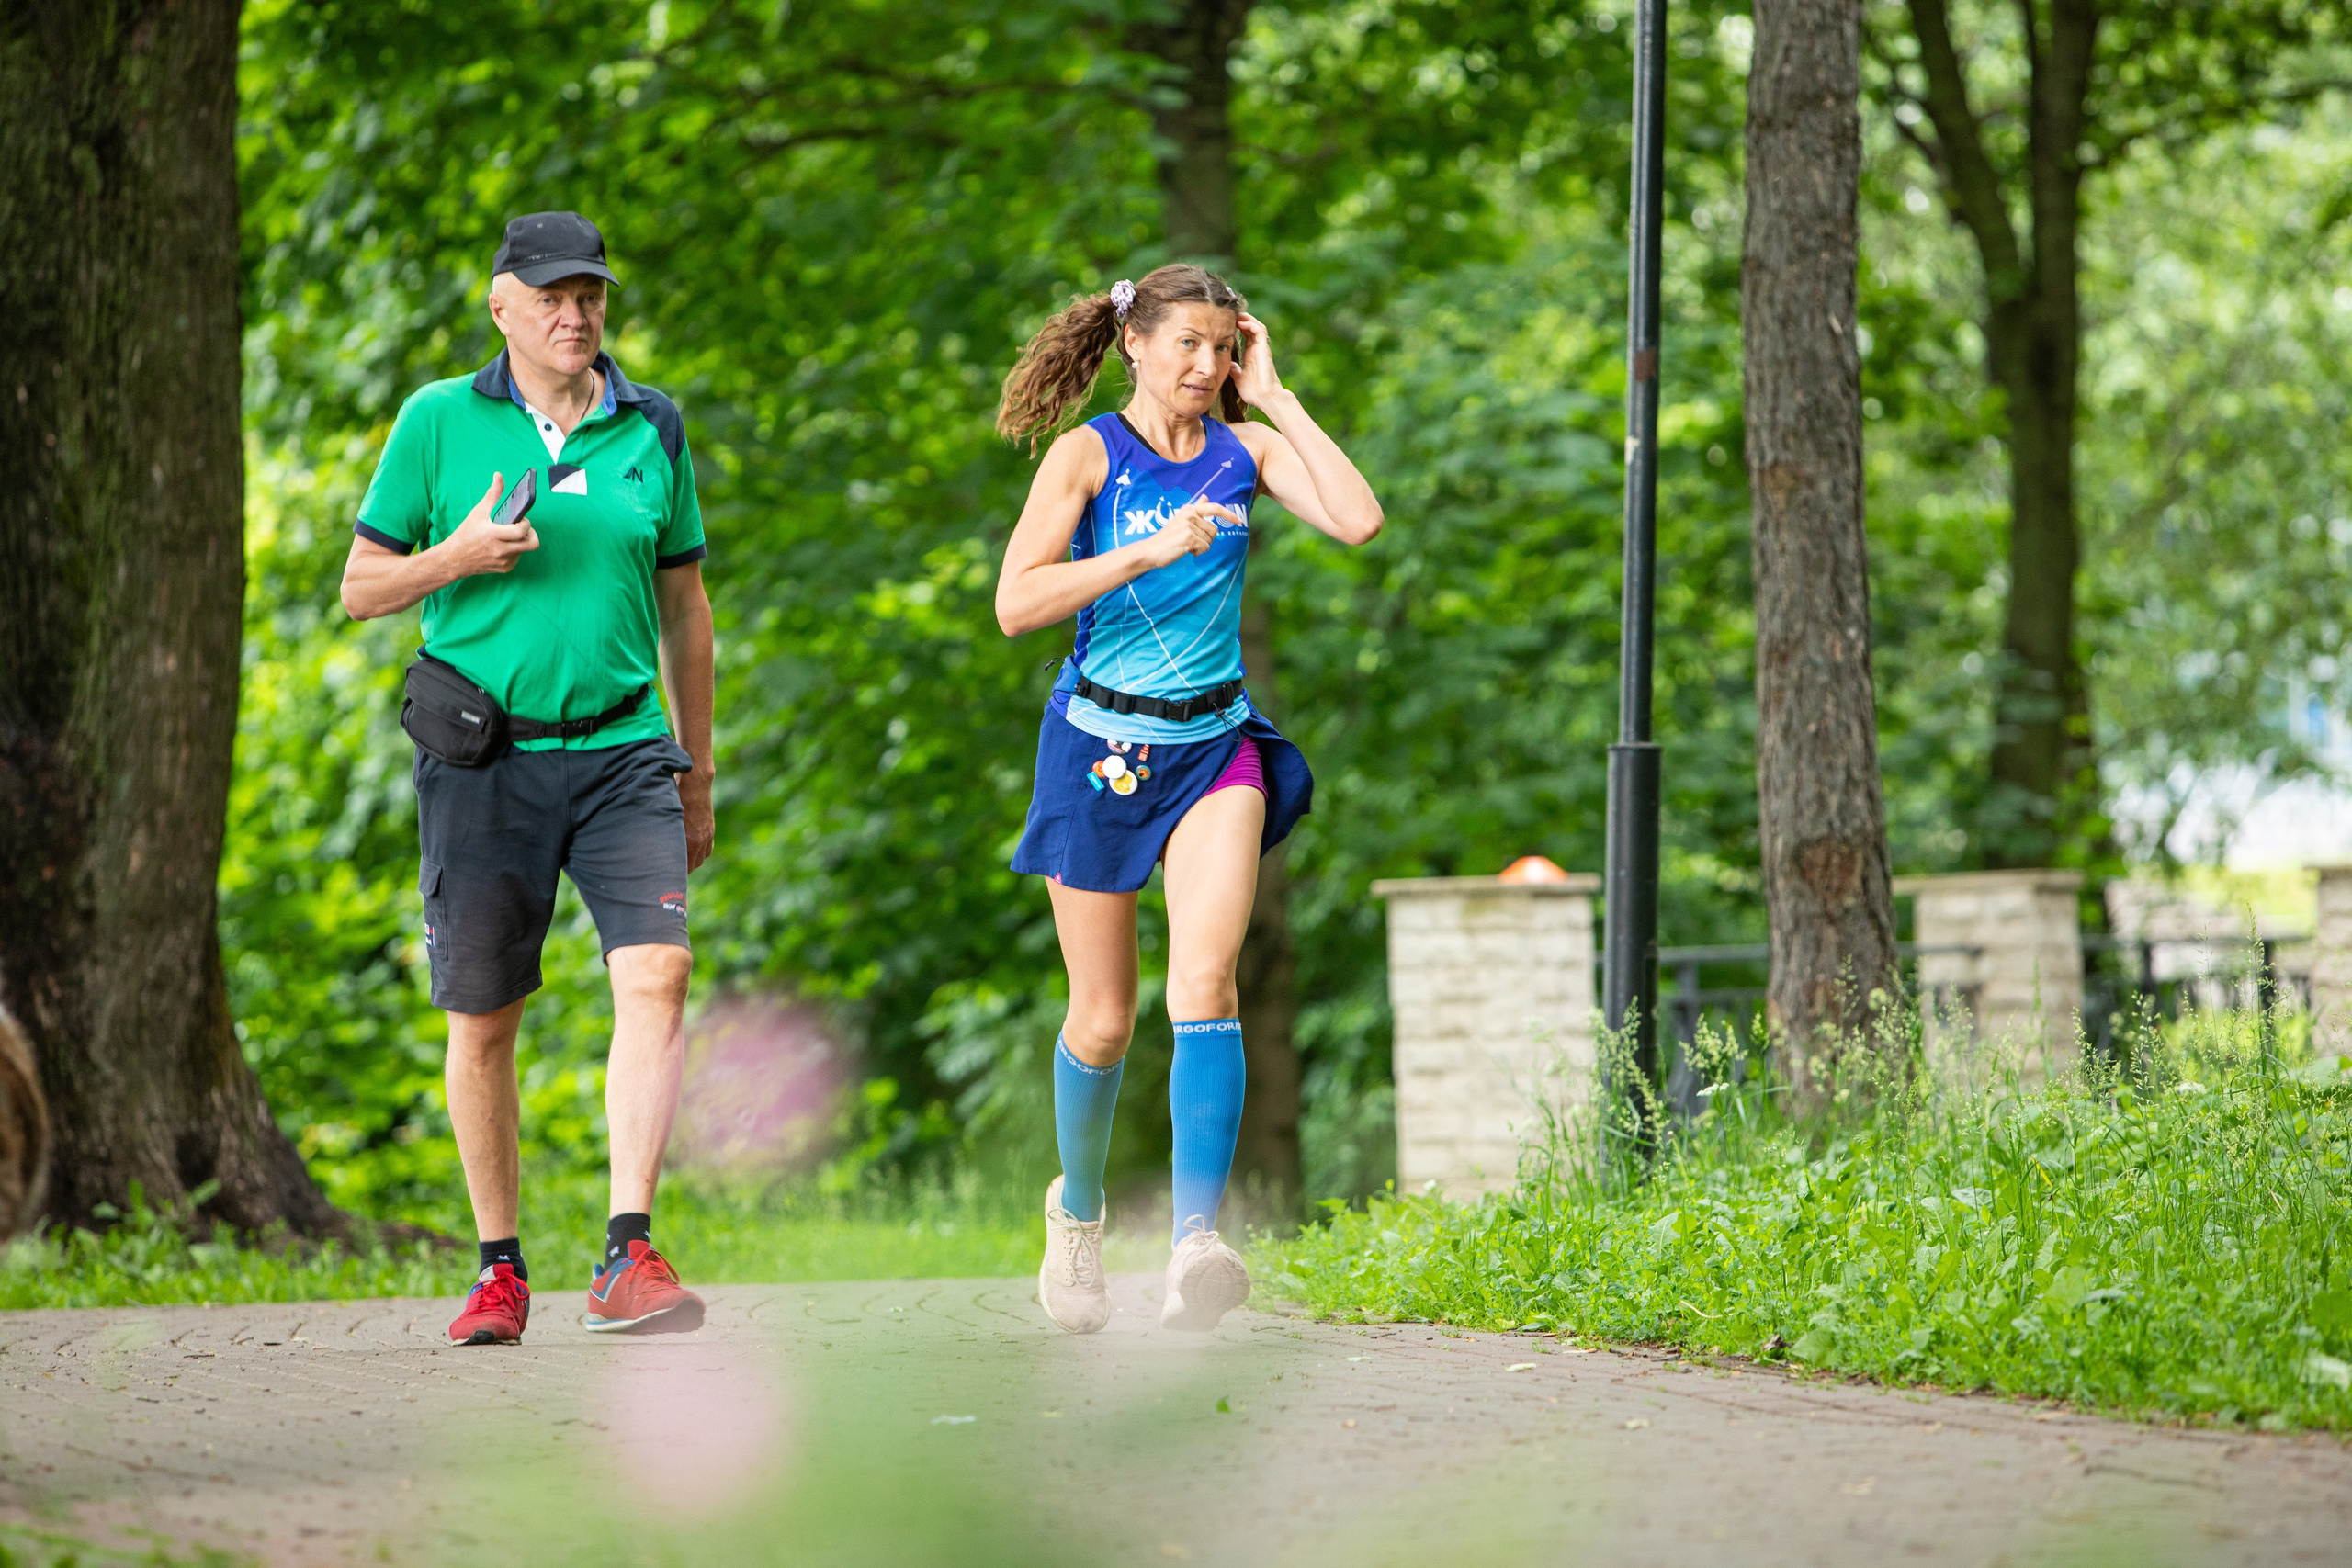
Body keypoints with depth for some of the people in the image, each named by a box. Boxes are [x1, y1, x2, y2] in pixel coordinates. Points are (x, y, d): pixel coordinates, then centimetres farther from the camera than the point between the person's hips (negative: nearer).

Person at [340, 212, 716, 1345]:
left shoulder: (651, 427, 9)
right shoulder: (439, 421, 2)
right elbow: (360, 589, 4)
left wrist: (696, 770, 18)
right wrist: (457, 557, -16)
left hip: (622, 752, 1)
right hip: (484, 758, -1)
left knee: (656, 974, -19)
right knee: (482, 1019, 4)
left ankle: (628, 1259, -21)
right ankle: (500, 1267, 20)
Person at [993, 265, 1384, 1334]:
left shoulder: (1245, 450, 4)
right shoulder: (1089, 454, -5)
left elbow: (1357, 521, -12)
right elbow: (1015, 605, -15)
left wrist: (1274, 398, -7)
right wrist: (1150, 552, -23)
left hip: (1214, 743, 1)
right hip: (1099, 743, -1)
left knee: (1204, 983, -20)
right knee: (1104, 1017, 6)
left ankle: (1196, 1239, -29)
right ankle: (1079, 1208, 34)